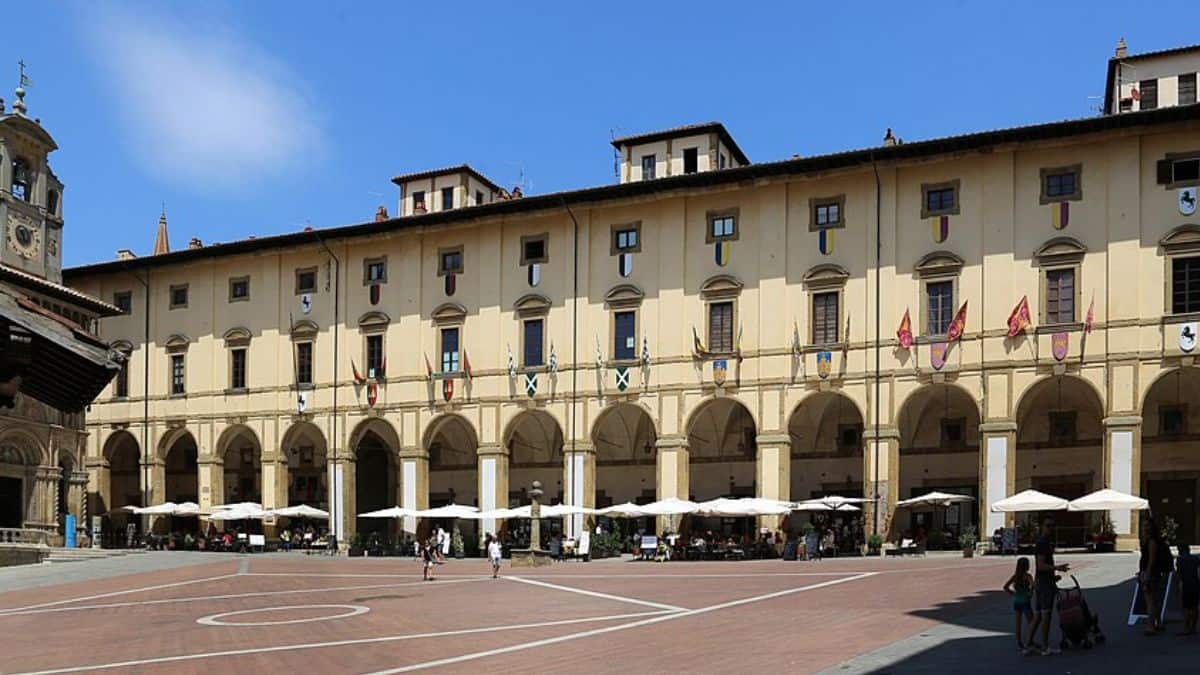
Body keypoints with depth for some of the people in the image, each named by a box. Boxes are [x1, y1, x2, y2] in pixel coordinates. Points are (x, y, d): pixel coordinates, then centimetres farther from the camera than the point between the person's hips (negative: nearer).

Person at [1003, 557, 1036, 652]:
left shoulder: (1015, 576, 5)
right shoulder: (1027, 576, -10)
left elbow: (1005, 587, 2)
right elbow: (1032, 585, -30)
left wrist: (1013, 593, 5)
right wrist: (1030, 593, -14)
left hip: (1016, 601, 5)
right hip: (1025, 601, -5)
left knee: (1018, 622, 10)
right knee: (1031, 622, 6)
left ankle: (1019, 643, 15)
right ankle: (1030, 642, 3)